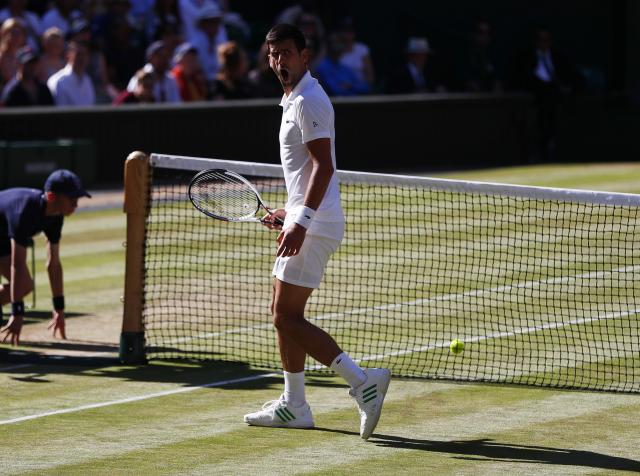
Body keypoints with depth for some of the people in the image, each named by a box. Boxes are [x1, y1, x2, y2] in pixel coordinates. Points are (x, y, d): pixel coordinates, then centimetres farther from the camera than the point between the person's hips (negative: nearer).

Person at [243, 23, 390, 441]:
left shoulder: (308, 100, -14)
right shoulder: (295, 100, 17)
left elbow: (323, 166, -22)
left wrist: (302, 222, -28)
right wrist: (291, 212, 28)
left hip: (315, 225, -11)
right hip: (307, 222, 11)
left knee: (287, 318, -12)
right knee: (283, 313, 15)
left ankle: (362, 382, -18)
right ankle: (294, 406, 21)